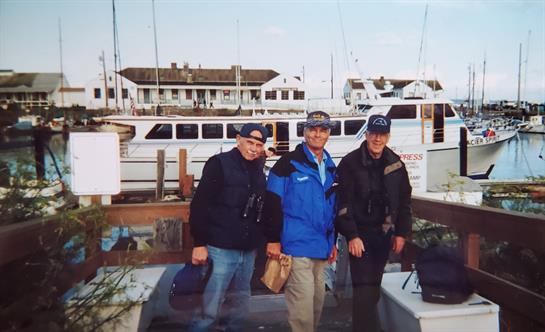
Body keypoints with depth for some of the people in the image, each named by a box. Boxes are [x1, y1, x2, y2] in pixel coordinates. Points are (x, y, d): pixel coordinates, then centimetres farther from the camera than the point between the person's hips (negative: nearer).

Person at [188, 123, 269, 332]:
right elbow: (199, 206, -10)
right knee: (210, 308, -4)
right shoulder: (219, 164, -5)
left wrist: (262, 241, 14)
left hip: (248, 251, 6)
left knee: (239, 306, 15)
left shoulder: (258, 170, 12)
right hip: (221, 249, -6)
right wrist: (199, 244, -15)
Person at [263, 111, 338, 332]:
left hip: (321, 247, 7)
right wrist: (273, 239, -13)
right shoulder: (289, 163, -6)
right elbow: (272, 203, -10)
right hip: (297, 245, -7)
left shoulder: (330, 167, 14)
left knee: (318, 298, 16)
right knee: (303, 301, -5)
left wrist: (333, 242, 18)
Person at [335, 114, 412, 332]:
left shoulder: (396, 164, 6)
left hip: (384, 234, 5)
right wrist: (352, 235, -16)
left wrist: (401, 233, 6)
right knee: (364, 288, -8)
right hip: (360, 234, -5)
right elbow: (343, 203, -12)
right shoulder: (350, 163, -9)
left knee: (374, 286, 13)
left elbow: (404, 201, 11)